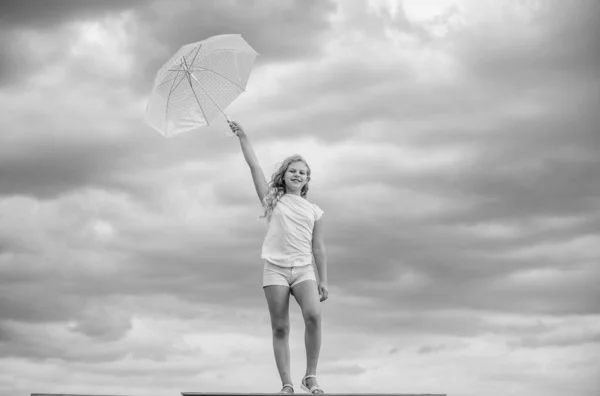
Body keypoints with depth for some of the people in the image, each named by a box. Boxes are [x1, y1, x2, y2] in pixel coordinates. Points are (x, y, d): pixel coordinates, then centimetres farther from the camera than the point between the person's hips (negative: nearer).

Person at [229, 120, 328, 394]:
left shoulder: (314, 211, 15)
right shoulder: (274, 200, 13)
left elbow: (318, 248, 12)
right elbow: (254, 166, 7)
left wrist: (323, 280, 6)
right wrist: (242, 136, 4)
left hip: (303, 269, 0)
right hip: (275, 268, 0)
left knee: (313, 315, -23)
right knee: (280, 328, -5)